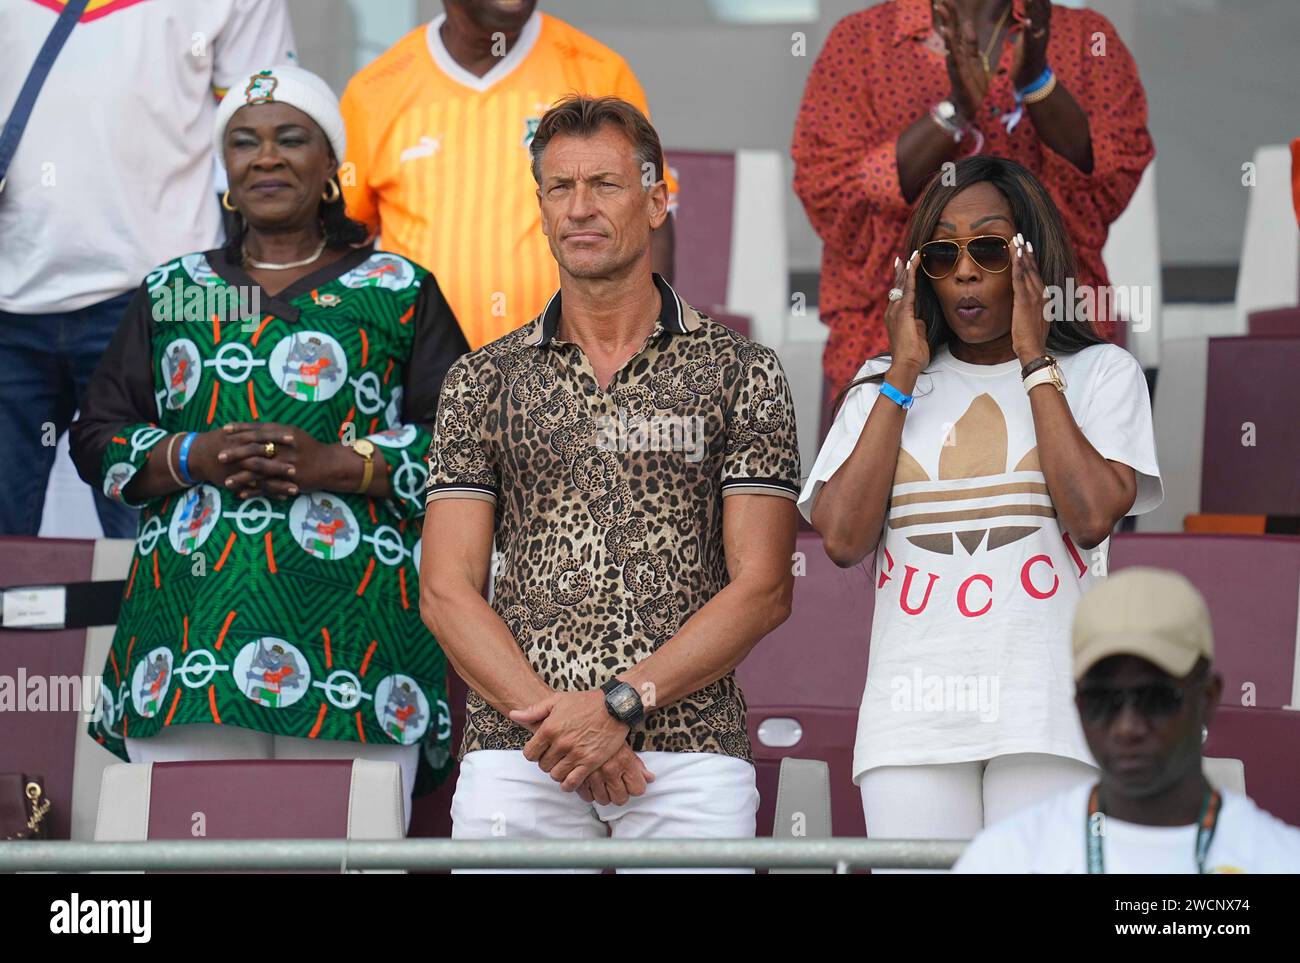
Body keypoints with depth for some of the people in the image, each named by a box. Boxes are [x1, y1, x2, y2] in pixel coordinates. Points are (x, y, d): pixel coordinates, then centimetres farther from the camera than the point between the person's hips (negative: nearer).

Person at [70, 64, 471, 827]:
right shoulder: (172, 294, 19)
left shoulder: (400, 292, 10)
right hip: (189, 612, 2)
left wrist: (334, 464, -11)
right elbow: (97, 438, 15)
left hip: (351, 621, -2)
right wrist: (195, 459, -4)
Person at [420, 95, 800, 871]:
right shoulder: (485, 382, 12)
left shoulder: (740, 374, 7)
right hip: (516, 757, 1)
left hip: (689, 756, -1)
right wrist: (554, 720, -10)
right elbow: (447, 591, 5)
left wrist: (618, 703, -11)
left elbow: (762, 589, 0)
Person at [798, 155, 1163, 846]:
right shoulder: (883, 386, 17)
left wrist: (1034, 362, -1)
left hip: (1047, 718, -2)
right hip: (912, 717, 2)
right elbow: (843, 540, 1)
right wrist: (904, 374, 4)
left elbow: (1093, 516, -9)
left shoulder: (1099, 373, 10)